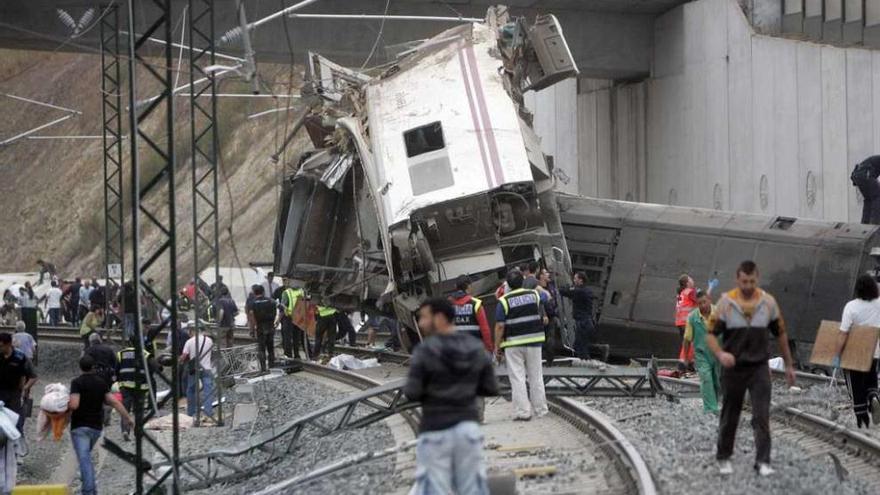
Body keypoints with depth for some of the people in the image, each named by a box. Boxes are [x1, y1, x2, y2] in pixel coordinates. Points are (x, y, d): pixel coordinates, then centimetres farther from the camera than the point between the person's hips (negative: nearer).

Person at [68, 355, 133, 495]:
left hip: (80, 426, -6)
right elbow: (114, 402, -2)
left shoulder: (77, 382, -10)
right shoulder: (102, 383, 5)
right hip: (97, 427, 6)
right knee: (86, 457, 24)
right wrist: (127, 417, 1)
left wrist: (65, 407, 0)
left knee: (84, 460, -11)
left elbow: (74, 404, -20)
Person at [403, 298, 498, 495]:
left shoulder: (425, 351, -11)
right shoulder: (476, 348, 4)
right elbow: (490, 389, 7)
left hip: (436, 430, -4)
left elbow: (412, 393, -12)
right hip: (468, 426, 4)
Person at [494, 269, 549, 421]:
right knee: (536, 376, 13)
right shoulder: (534, 295, 2)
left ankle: (522, 412, -4)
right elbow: (546, 296, 26)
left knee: (517, 378, 0)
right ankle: (540, 409, 18)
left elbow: (500, 326, -12)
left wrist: (497, 346, -4)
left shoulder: (504, 301, -9)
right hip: (533, 341, 3)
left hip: (513, 344, -3)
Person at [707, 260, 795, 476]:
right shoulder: (726, 302, -6)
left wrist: (789, 365, 14)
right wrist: (720, 354, -26)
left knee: (762, 416, -9)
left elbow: (781, 334, 10)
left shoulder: (768, 302, 0)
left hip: (759, 368, 1)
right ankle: (724, 458, 27)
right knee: (729, 417, 10)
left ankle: (763, 462, -8)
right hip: (733, 368, 0)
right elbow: (711, 334, -6)